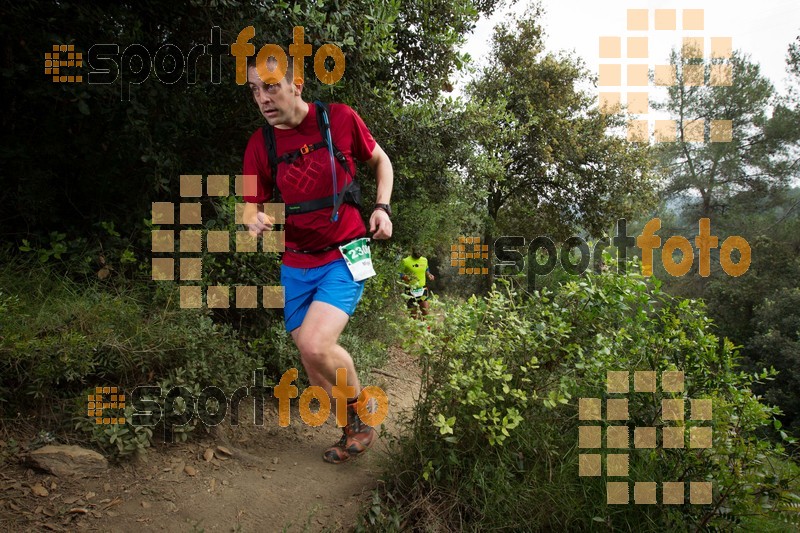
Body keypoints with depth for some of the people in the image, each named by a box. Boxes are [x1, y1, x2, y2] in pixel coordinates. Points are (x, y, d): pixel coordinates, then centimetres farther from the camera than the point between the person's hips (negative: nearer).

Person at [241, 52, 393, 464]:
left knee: (315, 345, -23)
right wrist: (255, 221, -21)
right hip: (296, 264, 4)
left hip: (345, 256, -4)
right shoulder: (259, 144, -3)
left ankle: (362, 408, 8)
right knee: (311, 359, 9)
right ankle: (354, 429, 33)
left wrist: (382, 207, -6)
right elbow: (252, 203, 3)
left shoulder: (339, 119, -9)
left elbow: (380, 160, 8)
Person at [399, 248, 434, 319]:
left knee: (425, 313, 3)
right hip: (411, 290, -4)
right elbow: (401, 275, -5)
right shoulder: (406, 261, -9)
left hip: (422, 289, 4)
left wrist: (429, 275, 2)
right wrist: (408, 278, -25)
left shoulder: (424, 260, 6)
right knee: (413, 314, 3)